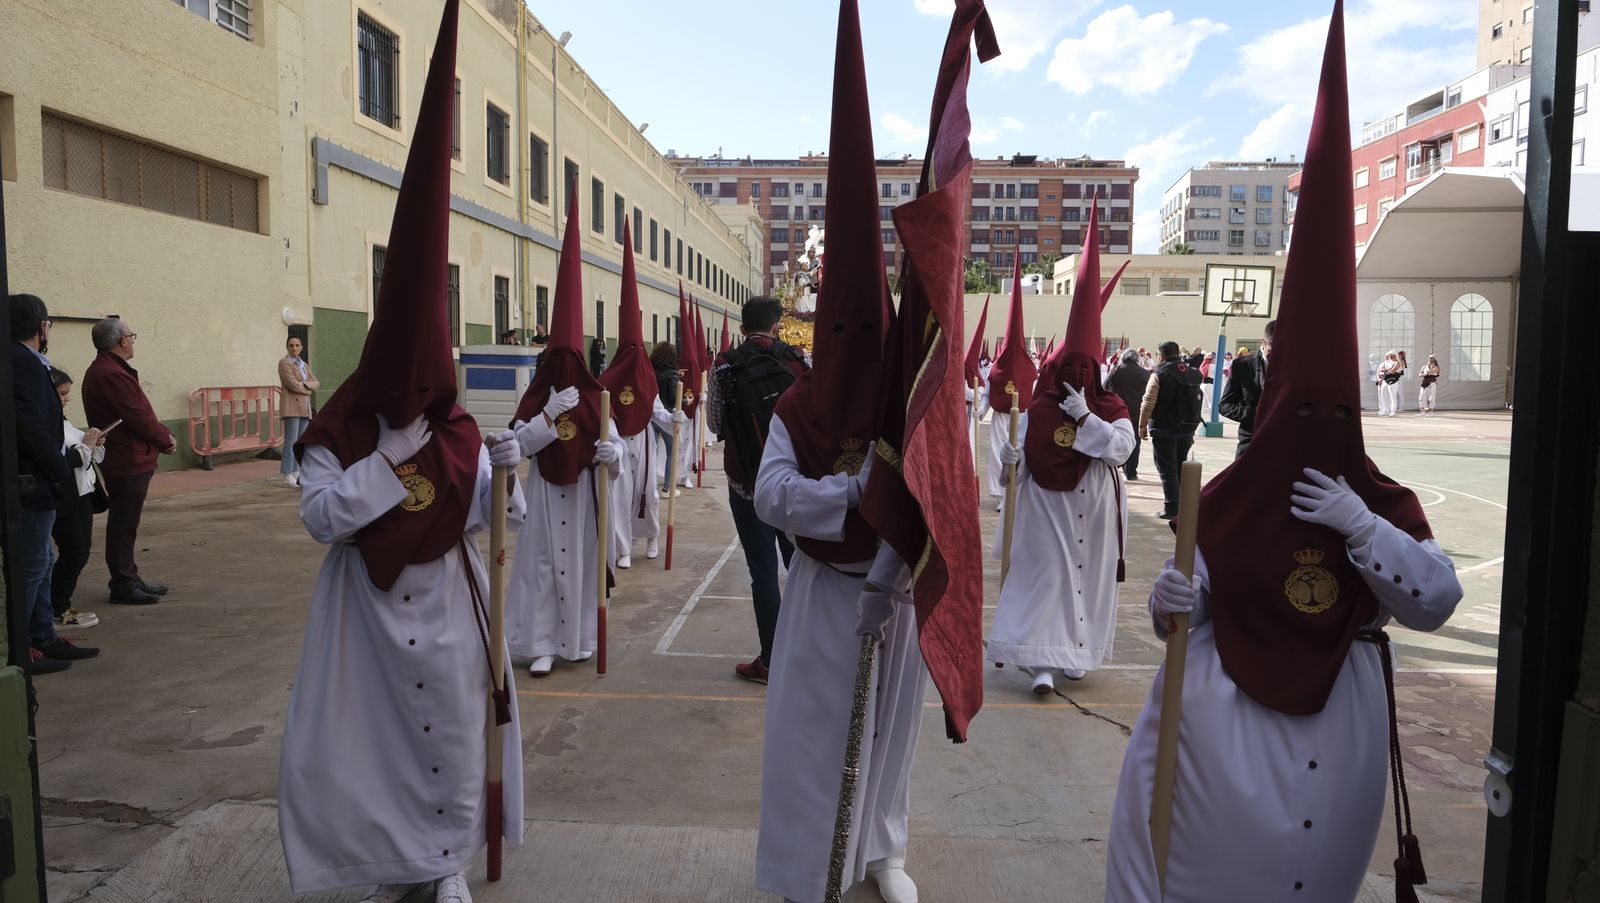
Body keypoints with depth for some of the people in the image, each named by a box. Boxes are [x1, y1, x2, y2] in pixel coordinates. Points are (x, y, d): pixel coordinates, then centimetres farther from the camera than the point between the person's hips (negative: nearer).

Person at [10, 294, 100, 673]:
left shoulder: (25, 362, 13)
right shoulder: (24, 363, -16)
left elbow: (39, 425, 12)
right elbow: (33, 429, -23)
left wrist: (61, 470, 9)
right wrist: (64, 474, -16)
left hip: (33, 483, 10)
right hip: (32, 483, -10)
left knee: (40, 562, 17)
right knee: (31, 565, -2)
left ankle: (43, 639, 27)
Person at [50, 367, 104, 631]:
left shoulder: (62, 422, 15)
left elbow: (79, 455, 21)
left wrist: (93, 444, 2)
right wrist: (86, 447, -14)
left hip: (81, 494, 9)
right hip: (63, 500, -9)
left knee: (81, 552, 12)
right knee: (73, 554, -5)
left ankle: (63, 606, 20)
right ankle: (57, 612, 4)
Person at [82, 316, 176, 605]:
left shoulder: (103, 370, 15)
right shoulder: (113, 375, -20)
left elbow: (140, 413, 13)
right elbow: (139, 418, -20)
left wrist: (163, 433, 1)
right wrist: (166, 440, -5)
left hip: (124, 460, 11)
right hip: (128, 462, -11)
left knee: (124, 525, 16)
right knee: (123, 526, -3)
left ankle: (129, 579, 26)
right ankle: (123, 586, 4)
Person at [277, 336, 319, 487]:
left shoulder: (304, 365, 21)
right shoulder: (284, 363, -1)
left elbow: (317, 384, 11)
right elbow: (293, 384, -13)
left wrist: (304, 384, -7)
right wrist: (307, 389, 1)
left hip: (305, 407, 7)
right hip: (292, 407, -7)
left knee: (301, 442, 6)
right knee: (291, 442, -11)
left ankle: (296, 474, 10)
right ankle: (288, 477, -12)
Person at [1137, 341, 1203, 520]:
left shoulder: (1159, 374, -12)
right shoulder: (1193, 374, 7)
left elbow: (1148, 403, -16)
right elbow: (1197, 401, 11)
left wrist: (1142, 425, -6)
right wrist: (1191, 425, 17)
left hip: (1164, 430, -6)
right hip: (1188, 429, 6)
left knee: (1167, 470, 0)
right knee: (1181, 468, 17)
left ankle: (1172, 509, -3)